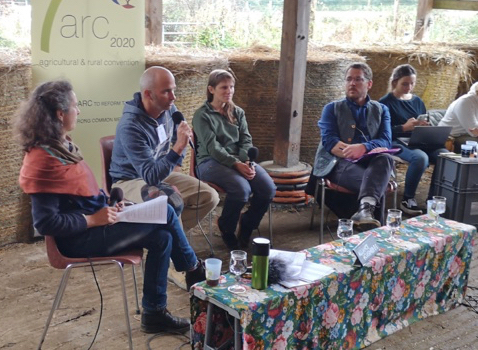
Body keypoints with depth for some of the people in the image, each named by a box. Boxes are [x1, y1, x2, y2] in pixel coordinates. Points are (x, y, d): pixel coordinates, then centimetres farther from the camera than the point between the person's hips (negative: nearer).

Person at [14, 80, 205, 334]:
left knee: (161, 236, -1)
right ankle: (194, 271, 11)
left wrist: (108, 207, 4)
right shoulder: (44, 160, -24)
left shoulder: (59, 145, 8)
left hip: (93, 223, 10)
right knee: (165, 215, -10)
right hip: (81, 238, -10)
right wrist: (94, 220, -19)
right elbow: (46, 223, -24)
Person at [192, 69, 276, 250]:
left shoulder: (238, 112, 17)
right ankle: (226, 230, -6)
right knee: (242, 188, -34)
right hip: (211, 162, -5)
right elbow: (213, 147, -11)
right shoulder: (202, 115, -1)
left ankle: (247, 226, 5)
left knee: (268, 188, -21)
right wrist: (236, 164, -23)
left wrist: (247, 162, -14)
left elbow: (246, 140, 7)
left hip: (240, 160, 5)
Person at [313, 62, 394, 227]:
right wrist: (353, 152, -18)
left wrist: (363, 148, -20)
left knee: (386, 158, -38)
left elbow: (386, 142, 3)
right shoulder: (332, 108, 17)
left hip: (370, 162, 2)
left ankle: (365, 208, -58)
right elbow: (329, 141, -1)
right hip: (339, 163, -2)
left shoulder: (381, 110, 21)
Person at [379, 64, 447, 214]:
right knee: (421, 157, -37)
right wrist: (404, 127, -21)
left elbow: (425, 126, 22)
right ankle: (407, 199, -17)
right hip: (396, 143, -6)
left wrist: (425, 126, -3)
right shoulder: (386, 102, 0)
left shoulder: (417, 101, 19)